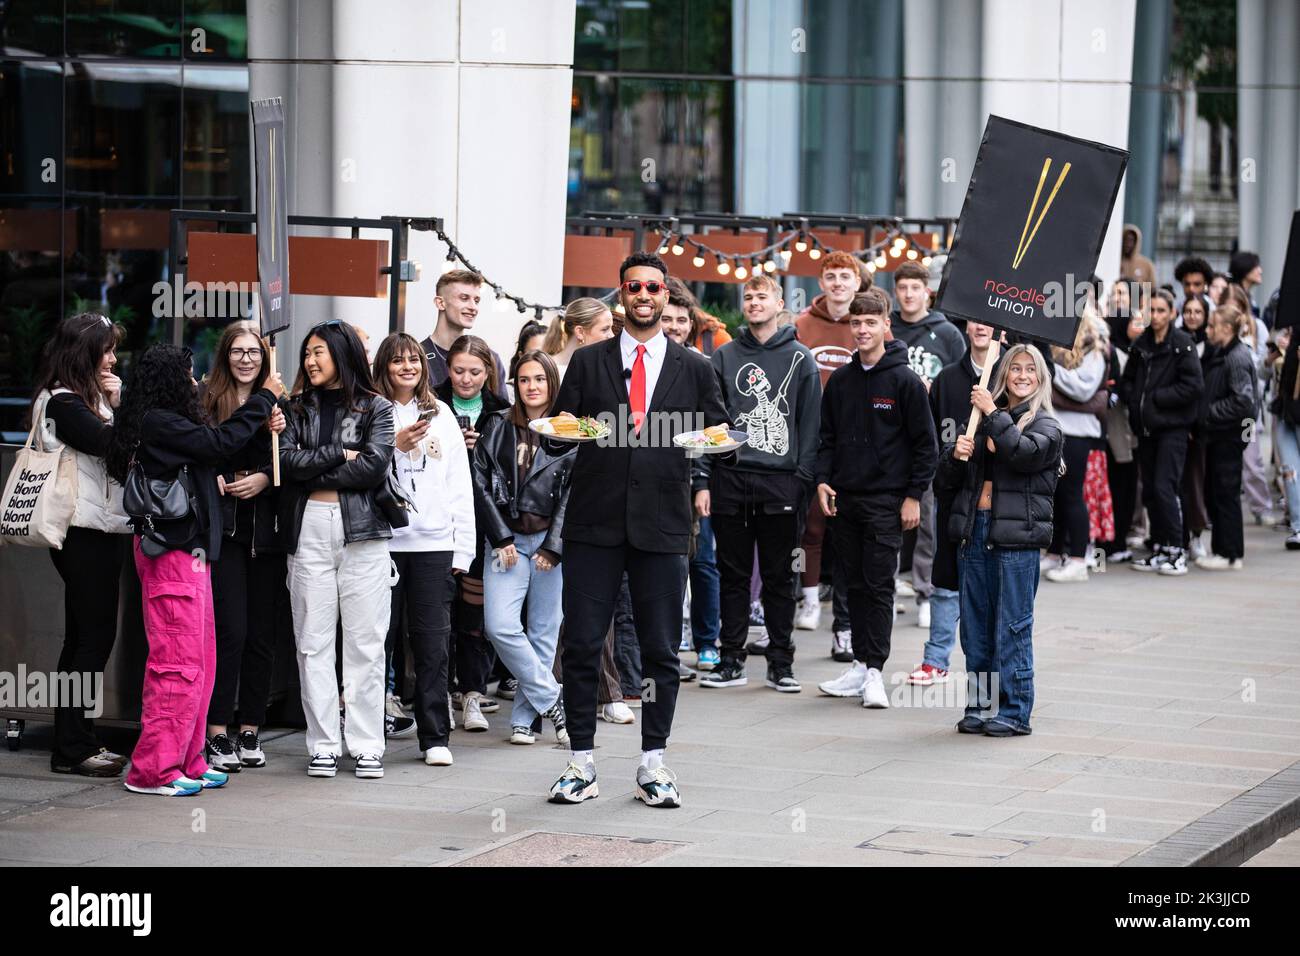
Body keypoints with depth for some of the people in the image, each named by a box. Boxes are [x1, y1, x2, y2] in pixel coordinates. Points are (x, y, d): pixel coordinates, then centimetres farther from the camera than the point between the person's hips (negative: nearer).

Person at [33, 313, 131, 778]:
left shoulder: (93, 398, 17)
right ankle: (72, 748, -5)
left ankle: (75, 742, 15)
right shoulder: (63, 403, -12)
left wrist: (118, 404, -4)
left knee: (83, 637, 11)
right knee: (95, 637, -8)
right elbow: (112, 444, -24)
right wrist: (121, 406, -12)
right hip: (83, 534, -10)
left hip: (102, 531, 10)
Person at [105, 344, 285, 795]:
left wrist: (262, 425, 8)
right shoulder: (158, 423, -13)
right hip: (172, 554, -10)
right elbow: (218, 443, -15)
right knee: (178, 661, -9)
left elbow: (214, 453, 19)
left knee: (198, 661, 13)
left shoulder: (164, 423, 17)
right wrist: (264, 400, -4)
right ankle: (155, 769, -7)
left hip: (187, 553, 10)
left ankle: (187, 762, 18)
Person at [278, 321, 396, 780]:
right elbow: (287, 460, -2)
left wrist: (313, 472, -6)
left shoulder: (376, 408, 6)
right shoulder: (298, 410, 14)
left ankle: (366, 746, 2)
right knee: (313, 642, 1)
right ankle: (323, 745, 5)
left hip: (362, 533, -2)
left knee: (365, 642, -2)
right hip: (308, 531, 2)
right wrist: (339, 456, -8)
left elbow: (374, 466, -9)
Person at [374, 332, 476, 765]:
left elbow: (460, 485, 11)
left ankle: (435, 737, 6)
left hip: (434, 543, 2)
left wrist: (462, 548, 6)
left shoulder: (441, 415, 13)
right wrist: (394, 446, -14)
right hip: (382, 539, -2)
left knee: (433, 643, 1)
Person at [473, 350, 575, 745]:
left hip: (551, 541, -1)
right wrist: (502, 539, -4)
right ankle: (550, 699, -1)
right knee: (500, 626, -14)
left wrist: (553, 547, -8)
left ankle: (524, 717, 8)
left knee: (544, 631, 0)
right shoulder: (499, 428, 9)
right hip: (507, 540, 1)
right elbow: (481, 483, 5)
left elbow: (575, 493, 0)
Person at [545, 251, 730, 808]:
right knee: (582, 644, -2)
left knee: (661, 650, 3)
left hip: (661, 526, 0)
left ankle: (653, 764, 13)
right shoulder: (588, 363, 10)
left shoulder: (693, 370, 11)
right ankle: (581, 763, 7)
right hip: (594, 523, 0)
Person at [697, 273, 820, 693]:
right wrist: (703, 480, -1)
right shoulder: (725, 357, 9)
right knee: (733, 574, 6)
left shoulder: (799, 359, 5)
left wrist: (804, 480, -6)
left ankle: (781, 663, 9)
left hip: (781, 483, -1)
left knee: (780, 578, 3)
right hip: (730, 480, 2)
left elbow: (810, 423, 2)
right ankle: (732, 661, 12)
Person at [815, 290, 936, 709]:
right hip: (845, 498, 5)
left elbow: (925, 443, -4)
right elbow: (827, 436, 16)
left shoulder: (904, 380, -5)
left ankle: (874, 670, -6)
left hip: (886, 501, -5)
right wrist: (823, 479, 2)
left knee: (879, 586, -7)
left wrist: (913, 496, -9)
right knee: (856, 584, 9)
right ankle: (860, 665, 14)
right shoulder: (840, 380, 10)